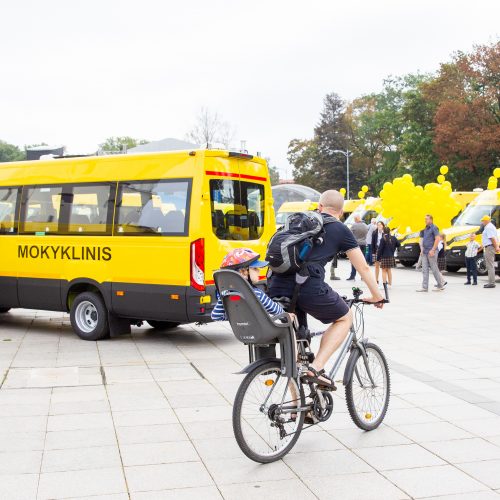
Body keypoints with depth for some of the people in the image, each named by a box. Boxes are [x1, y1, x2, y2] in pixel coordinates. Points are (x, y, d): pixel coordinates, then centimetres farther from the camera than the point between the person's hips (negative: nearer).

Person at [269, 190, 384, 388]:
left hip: (277, 286, 5)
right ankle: (316, 368, 4)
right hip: (309, 288, -5)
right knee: (345, 318, 20)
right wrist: (376, 296, 34)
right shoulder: (341, 230, 14)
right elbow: (363, 268, 19)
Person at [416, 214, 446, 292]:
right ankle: (425, 287, 3)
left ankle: (441, 286, 9)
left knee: (434, 269, -2)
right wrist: (422, 249, 12)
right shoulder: (426, 229, 17)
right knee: (425, 270, 4)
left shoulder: (434, 228, -9)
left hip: (431, 252, -8)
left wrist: (432, 250, -21)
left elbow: (437, 239, -17)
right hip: (425, 253, 8)